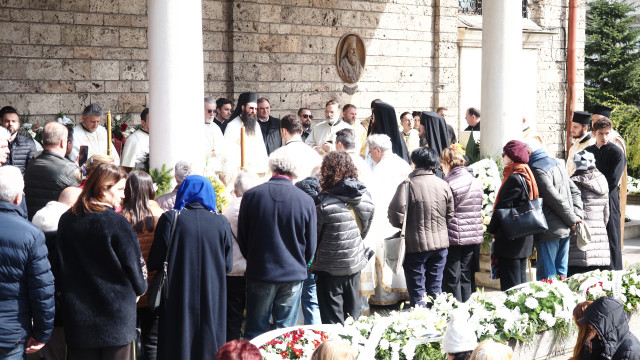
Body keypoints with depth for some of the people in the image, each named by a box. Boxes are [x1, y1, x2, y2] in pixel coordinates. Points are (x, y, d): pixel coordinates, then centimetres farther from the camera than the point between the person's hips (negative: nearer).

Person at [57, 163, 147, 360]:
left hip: (77, 318, 5)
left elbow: (62, 265, 11)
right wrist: (139, 288, 12)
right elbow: (135, 266, -8)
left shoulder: (66, 220, 2)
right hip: (116, 319, -5)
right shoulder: (116, 222, -14)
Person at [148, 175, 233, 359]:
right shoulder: (221, 222, -4)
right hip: (211, 301, 1)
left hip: (178, 301, -1)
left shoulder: (169, 219, -8)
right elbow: (227, 266, 2)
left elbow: (155, 263, -5)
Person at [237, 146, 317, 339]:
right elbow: (311, 246, 0)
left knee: (256, 331, 10)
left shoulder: (251, 196, -9)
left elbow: (242, 238, 2)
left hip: (259, 273, 0)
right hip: (293, 275, 0)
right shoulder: (306, 201, -10)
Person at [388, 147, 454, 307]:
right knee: (436, 289, 16)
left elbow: (396, 218, -16)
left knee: (417, 291, 5)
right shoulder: (444, 185, -1)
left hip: (416, 245, -4)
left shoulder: (408, 185, -15)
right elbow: (450, 217, 7)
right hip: (440, 244, 4)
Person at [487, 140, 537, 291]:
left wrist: (492, 229, -5)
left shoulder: (514, 178, -18)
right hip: (524, 237, 10)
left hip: (510, 237, -10)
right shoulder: (526, 175, 12)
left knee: (510, 282, -5)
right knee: (521, 278, 15)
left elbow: (503, 207, -18)